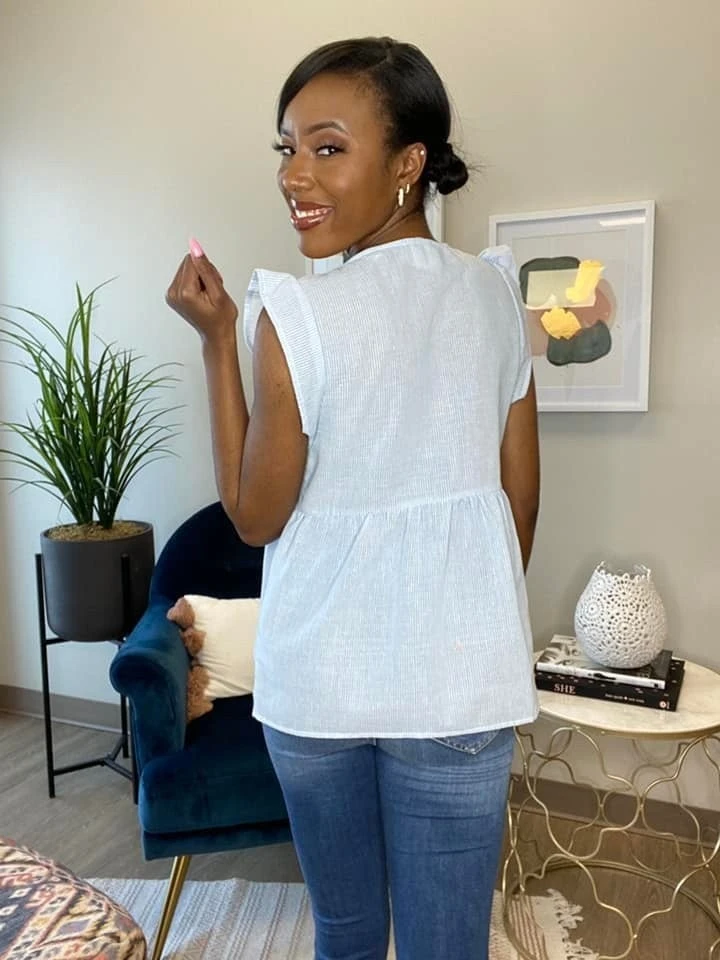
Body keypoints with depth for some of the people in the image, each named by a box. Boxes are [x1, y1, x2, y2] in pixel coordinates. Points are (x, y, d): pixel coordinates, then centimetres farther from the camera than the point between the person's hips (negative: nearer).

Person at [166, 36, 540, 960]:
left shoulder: (295, 315, -17)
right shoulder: (495, 294, -3)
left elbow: (254, 516, -7)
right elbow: (521, 499, 3)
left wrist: (217, 339, -4)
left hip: (318, 685, -2)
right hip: (457, 686, 3)